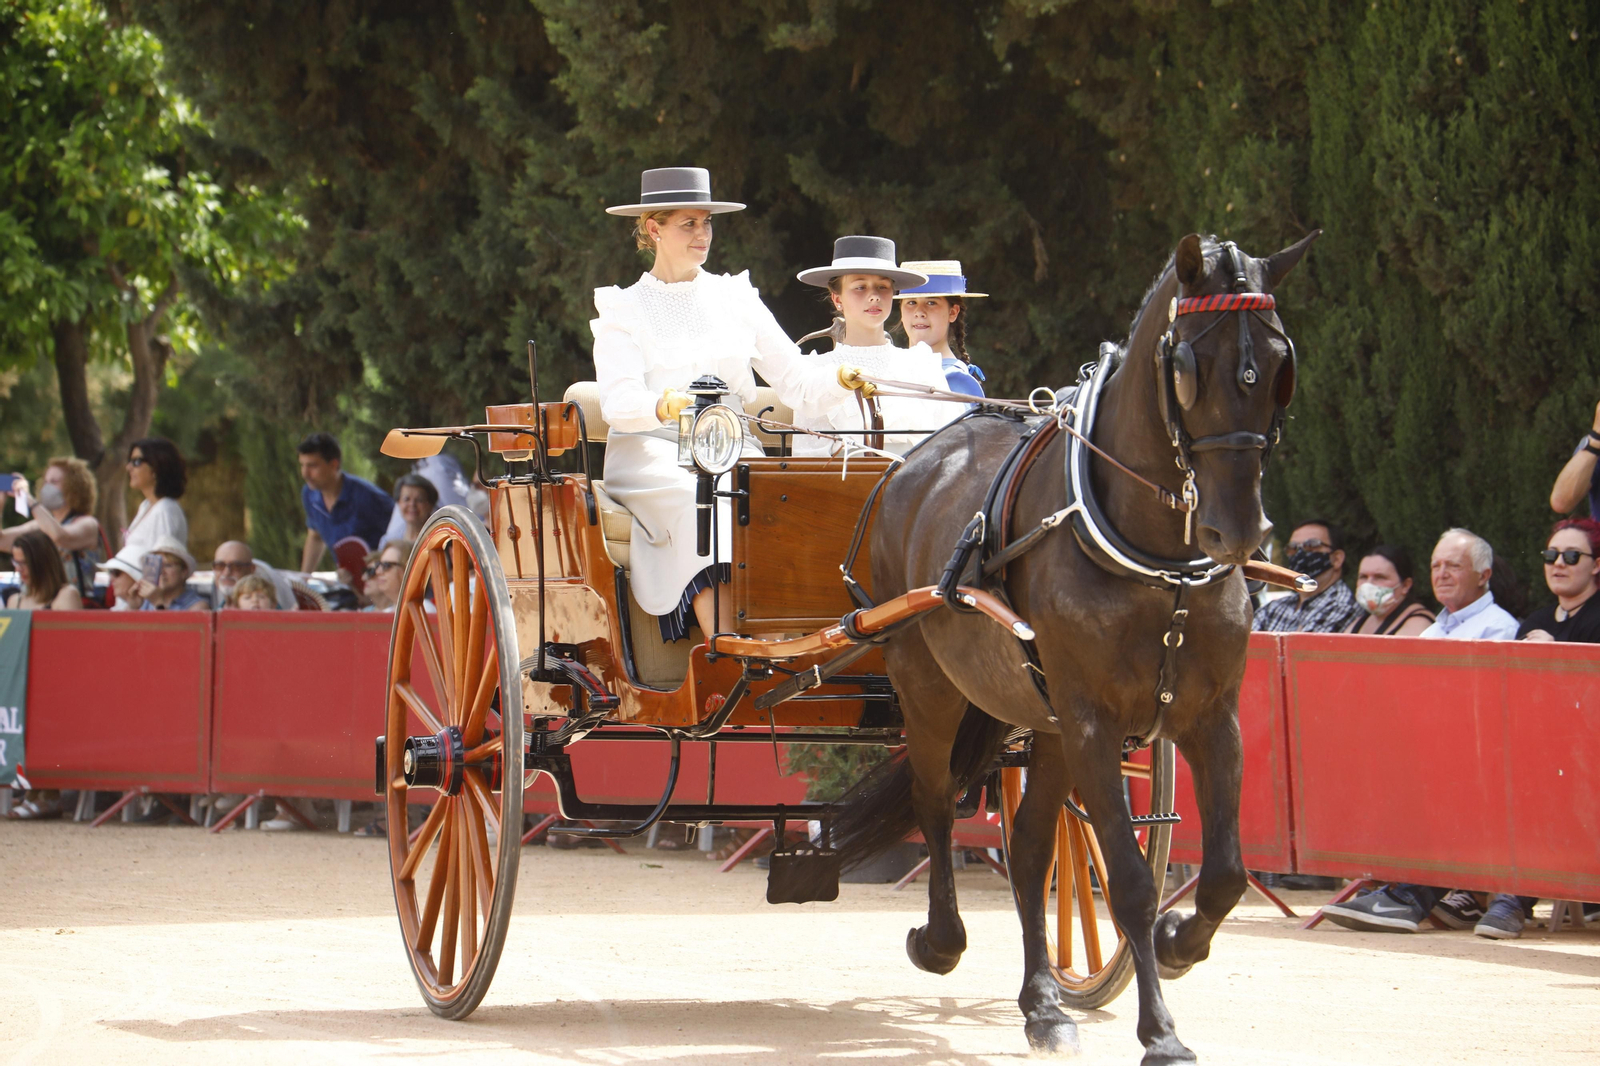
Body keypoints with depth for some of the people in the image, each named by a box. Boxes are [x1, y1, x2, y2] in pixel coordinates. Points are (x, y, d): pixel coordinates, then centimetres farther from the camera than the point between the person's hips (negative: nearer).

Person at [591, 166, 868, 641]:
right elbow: (617, 401, -8)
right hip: (651, 451, -3)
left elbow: (794, 379, 12)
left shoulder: (736, 298, 18)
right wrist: (664, 406, -30)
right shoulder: (622, 309, 8)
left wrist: (842, 380, -10)